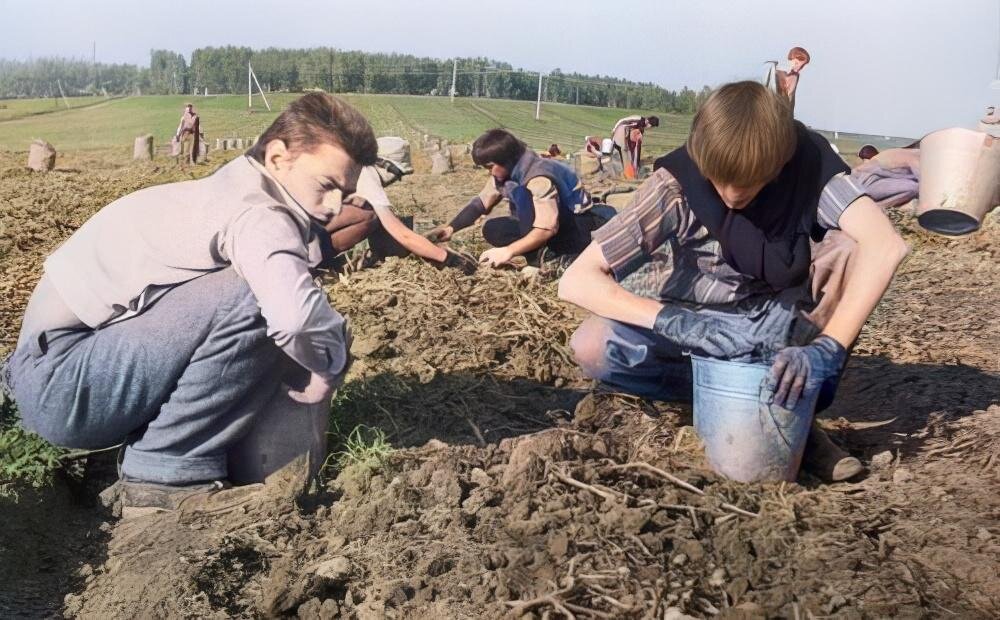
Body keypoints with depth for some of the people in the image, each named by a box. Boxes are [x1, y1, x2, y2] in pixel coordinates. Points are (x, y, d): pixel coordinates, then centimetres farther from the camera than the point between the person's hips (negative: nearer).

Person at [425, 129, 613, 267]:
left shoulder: (539, 177, -29)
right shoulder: (505, 171, -3)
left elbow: (547, 229, -37)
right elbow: (481, 203, 5)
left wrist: (508, 251, -38)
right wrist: (450, 228, -6)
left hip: (579, 230, -9)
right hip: (542, 227, 9)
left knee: (520, 192, -29)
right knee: (492, 229, -8)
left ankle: (540, 254, -23)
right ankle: (545, 255, -13)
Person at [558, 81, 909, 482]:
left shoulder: (807, 163, -20)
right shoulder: (676, 185, -22)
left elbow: (884, 245, -36)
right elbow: (576, 281, -26)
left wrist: (827, 348, -45)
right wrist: (673, 321, -38)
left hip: (777, 327, 0)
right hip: (689, 330, 0)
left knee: (849, 247, -26)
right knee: (591, 347, -29)